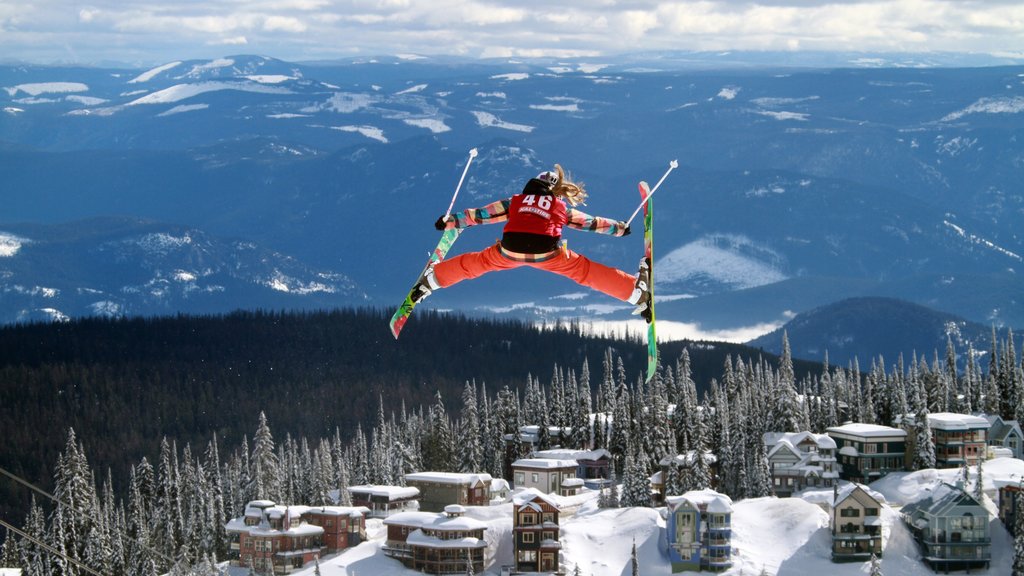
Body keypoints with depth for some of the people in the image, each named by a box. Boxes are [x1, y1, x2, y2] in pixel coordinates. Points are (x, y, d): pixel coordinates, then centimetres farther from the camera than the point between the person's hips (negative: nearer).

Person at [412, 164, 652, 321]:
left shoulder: (515, 201, 27)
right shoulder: (562, 206, 25)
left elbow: (482, 214, 29)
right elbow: (589, 222, 34)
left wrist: (451, 221, 38)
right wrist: (619, 228, 50)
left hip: (509, 252, 2)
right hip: (546, 254, -1)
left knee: (475, 263, 27)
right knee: (584, 271, 10)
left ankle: (431, 279, 38)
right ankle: (638, 293, 4)